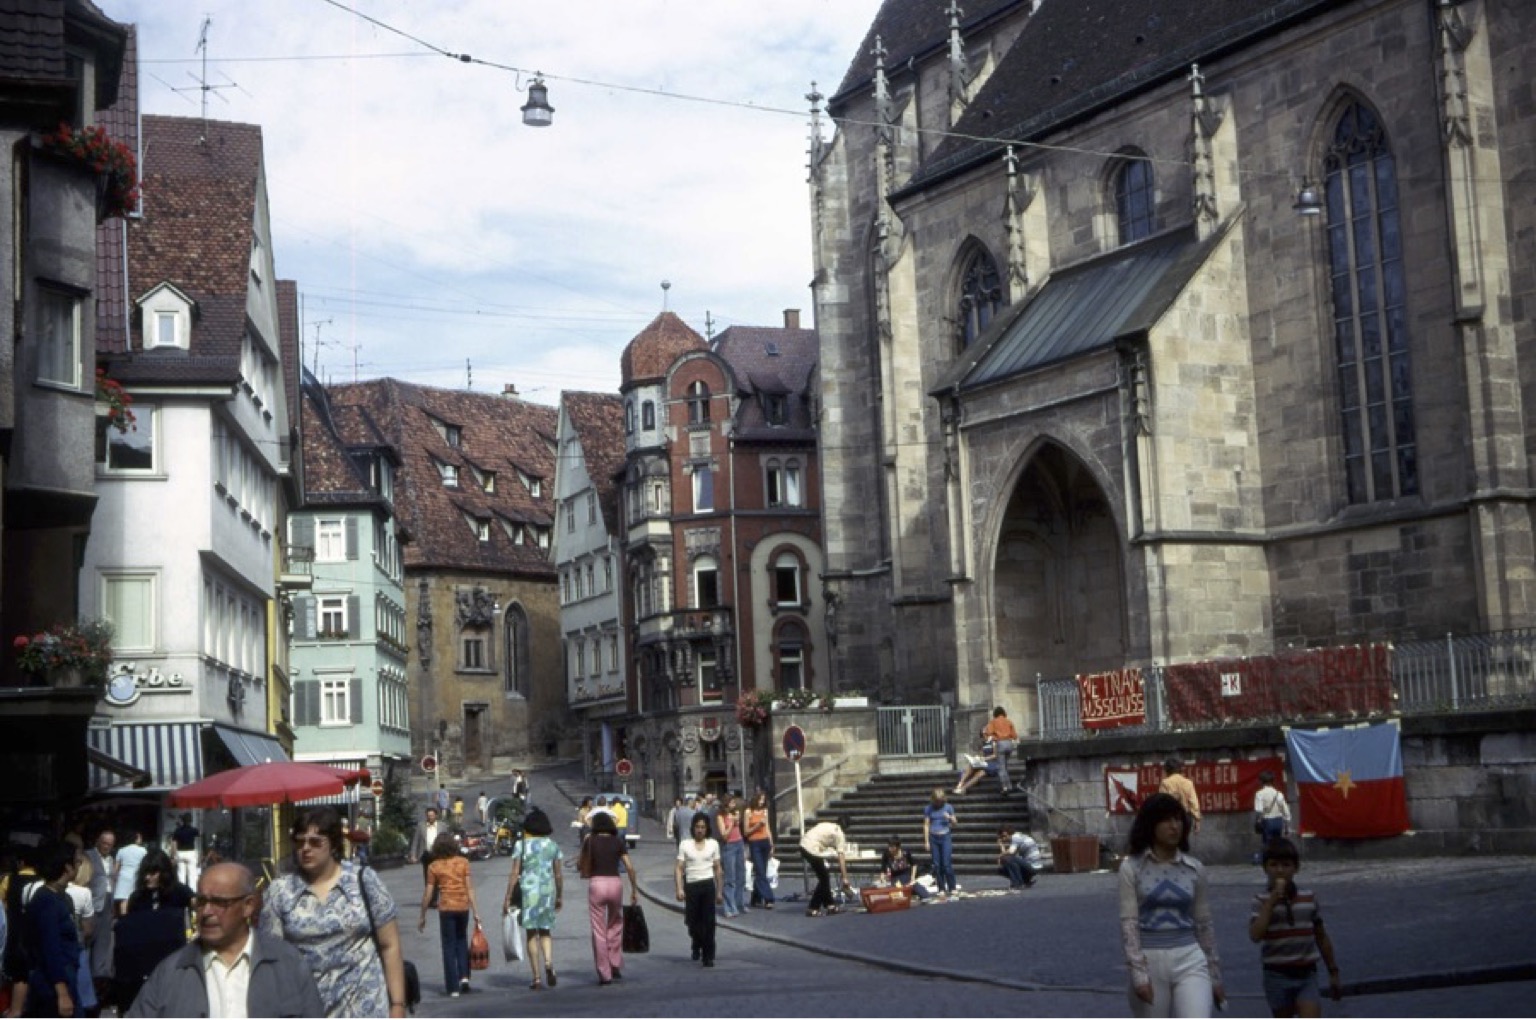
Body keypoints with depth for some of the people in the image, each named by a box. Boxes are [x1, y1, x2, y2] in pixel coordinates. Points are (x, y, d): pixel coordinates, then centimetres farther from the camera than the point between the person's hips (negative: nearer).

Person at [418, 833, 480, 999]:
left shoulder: (434, 866, -2)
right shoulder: (463, 862, 0)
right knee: (462, 941, 22)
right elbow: (469, 887, -5)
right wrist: (475, 911, -4)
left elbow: (428, 894, -2)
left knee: (449, 946, 5)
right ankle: (464, 976, 7)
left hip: (446, 908, -2)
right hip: (463, 906, 2)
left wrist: (423, 917, 6)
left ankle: (453, 987, 3)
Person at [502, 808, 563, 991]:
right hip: (548, 890, 2)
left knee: (532, 934, 6)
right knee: (546, 931, 15)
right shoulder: (553, 845, 4)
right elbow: (558, 874, 6)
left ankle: (536, 977, 3)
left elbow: (514, 874, -6)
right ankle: (548, 962, -12)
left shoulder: (522, 845, -3)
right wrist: (560, 896, 16)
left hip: (527, 891, -2)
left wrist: (507, 898, -2)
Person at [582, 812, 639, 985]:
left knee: (599, 930, 4)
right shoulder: (618, 842, 6)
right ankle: (616, 966, 16)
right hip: (615, 882, 2)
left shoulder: (590, 841, 1)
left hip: (596, 884, -2)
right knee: (615, 925, 20)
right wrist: (634, 890, 5)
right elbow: (630, 867, 0)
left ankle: (604, 973, 3)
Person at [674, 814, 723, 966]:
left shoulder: (713, 844, 6)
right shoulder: (685, 845, 2)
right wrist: (679, 889, -11)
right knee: (692, 921, 6)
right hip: (691, 885, 0)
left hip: (708, 885, 0)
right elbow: (679, 868, -1)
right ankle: (696, 945, 35)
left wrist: (720, 891, 8)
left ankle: (708, 956, 2)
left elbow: (718, 869, 10)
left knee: (708, 921, -5)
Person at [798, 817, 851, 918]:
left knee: (825, 877, 17)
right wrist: (845, 877, -5)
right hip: (812, 850, -8)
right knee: (824, 879, 2)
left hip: (804, 845, 8)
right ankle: (812, 909, 1)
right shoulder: (839, 834, 1)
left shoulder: (828, 826, 24)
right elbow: (841, 857, -5)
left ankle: (829, 905, 23)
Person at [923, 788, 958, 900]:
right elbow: (926, 825, 3)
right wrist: (926, 841, -1)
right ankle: (941, 889, 10)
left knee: (947, 864, -8)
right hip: (934, 838, 1)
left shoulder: (948, 807, 1)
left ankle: (952, 888, 1)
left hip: (945, 837, -1)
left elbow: (954, 823, 8)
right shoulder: (928, 808, 1)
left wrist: (950, 818, -14)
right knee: (937, 865, 2)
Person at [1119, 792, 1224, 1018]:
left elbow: (1204, 923, 12)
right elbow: (1128, 922, -7)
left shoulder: (1194, 868, 5)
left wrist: (1215, 975, 14)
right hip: (1149, 961, -1)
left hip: (1189, 960, 1)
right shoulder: (1131, 867, -3)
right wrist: (1138, 973, -14)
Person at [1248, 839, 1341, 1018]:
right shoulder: (1261, 900, -4)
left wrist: (1333, 972, 15)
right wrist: (1271, 902, -20)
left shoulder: (1309, 898, 3)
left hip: (1306, 974, 1)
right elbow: (1255, 935, -20)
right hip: (1277, 976, -1)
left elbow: (1321, 937, 12)